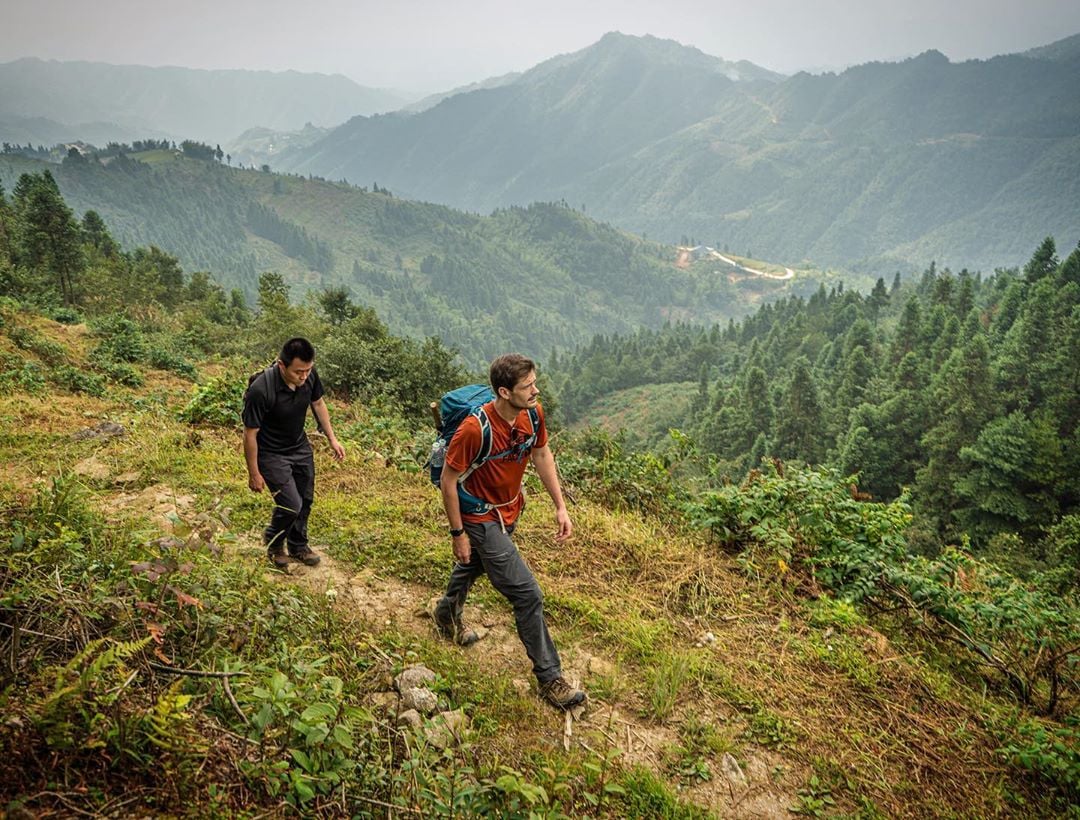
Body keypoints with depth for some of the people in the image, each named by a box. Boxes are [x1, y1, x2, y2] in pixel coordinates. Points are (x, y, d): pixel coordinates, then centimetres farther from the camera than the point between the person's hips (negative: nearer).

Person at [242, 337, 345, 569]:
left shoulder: (309, 375, -18)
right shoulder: (261, 390, -34)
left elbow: (318, 403, 5)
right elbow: (250, 434, -22)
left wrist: (332, 438, 7)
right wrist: (254, 474, -14)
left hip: (300, 446, 6)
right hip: (271, 453, -6)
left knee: (305, 499, 15)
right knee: (291, 504, -8)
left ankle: (298, 546, 39)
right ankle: (274, 544, 23)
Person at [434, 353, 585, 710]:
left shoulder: (533, 413, -15)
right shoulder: (475, 428, -34)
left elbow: (542, 454, 3)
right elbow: (448, 480, -22)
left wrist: (560, 507, 0)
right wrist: (458, 533, -16)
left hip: (509, 509, 7)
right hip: (481, 518, -7)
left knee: (474, 564, 32)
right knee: (528, 596, -6)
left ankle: (448, 613, 61)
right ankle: (548, 677, 10)